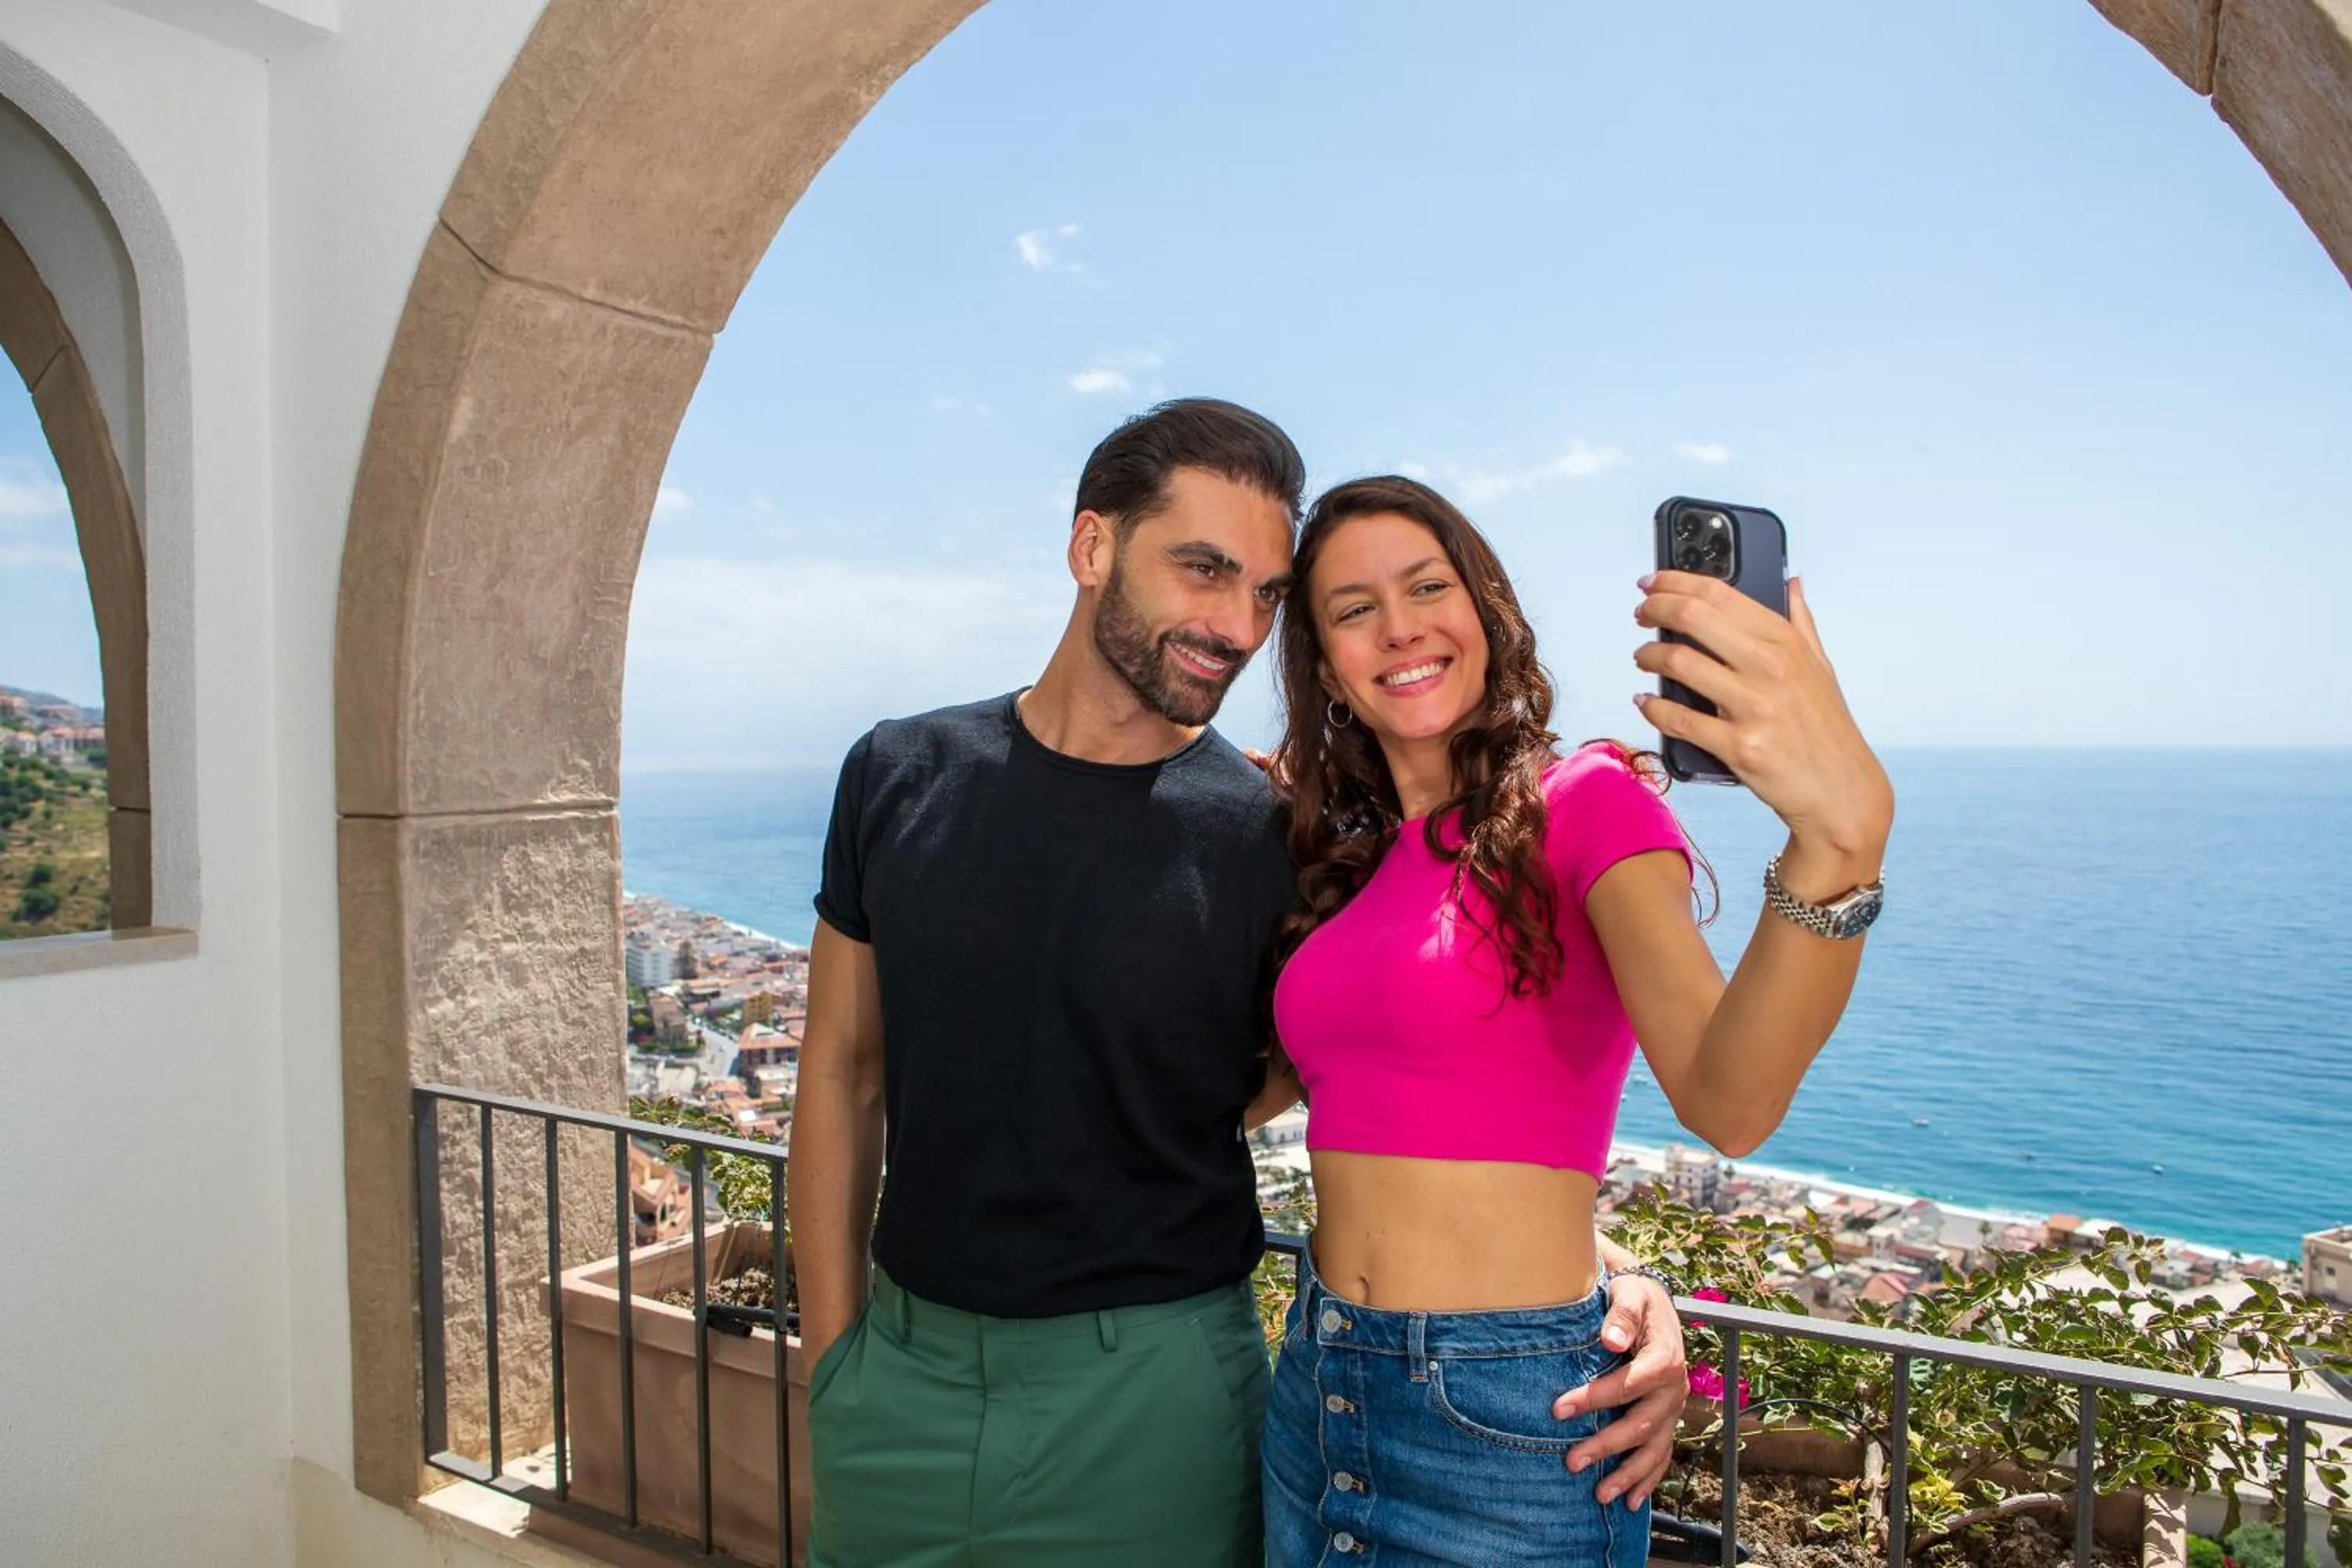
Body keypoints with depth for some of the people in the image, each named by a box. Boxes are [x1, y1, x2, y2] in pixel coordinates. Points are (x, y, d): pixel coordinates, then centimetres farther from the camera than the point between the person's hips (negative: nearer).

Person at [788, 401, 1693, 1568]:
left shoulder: (1277, 841, -11)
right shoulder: (901, 779, -3)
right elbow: (843, 1075, 3)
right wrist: (833, 1354, 3)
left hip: (1147, 1395, -2)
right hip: (899, 1374, 3)